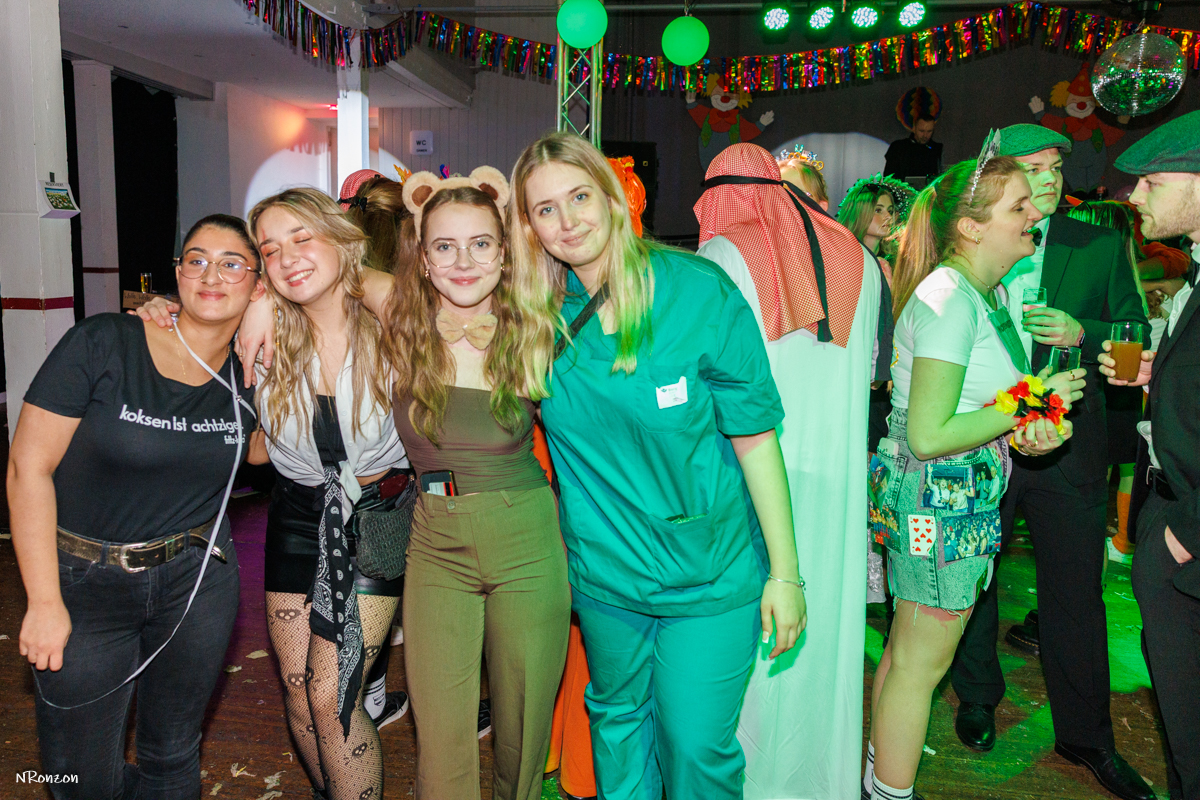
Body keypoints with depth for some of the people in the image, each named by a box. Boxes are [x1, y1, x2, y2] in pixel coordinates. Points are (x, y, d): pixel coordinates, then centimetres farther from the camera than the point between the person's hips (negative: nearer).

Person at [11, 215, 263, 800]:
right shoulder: (102, 344, -13)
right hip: (85, 582, -2)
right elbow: (28, 467, -12)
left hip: (198, 579, 2)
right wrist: (45, 602, -12)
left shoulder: (248, 377, -3)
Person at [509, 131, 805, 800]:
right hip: (603, 572, 3)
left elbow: (754, 437, -12)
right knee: (616, 721, 23)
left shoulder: (699, 291, -16)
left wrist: (785, 571, -10)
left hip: (711, 575, -3)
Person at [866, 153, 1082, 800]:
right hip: (938, 498, -9)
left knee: (908, 646, 20)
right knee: (923, 662, 4)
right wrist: (1030, 405, -15)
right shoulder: (948, 297, -21)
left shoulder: (989, 291, 10)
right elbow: (927, 436, -25)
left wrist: (1028, 431, -3)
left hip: (962, 494, 9)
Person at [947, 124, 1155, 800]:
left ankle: (1086, 736, 25)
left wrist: (1081, 333, -15)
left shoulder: (1099, 247, 4)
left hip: (1067, 443, 0)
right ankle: (978, 698, 37)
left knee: (1076, 591, 7)